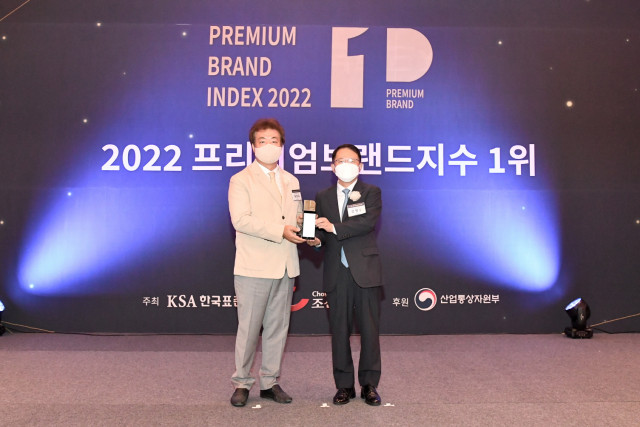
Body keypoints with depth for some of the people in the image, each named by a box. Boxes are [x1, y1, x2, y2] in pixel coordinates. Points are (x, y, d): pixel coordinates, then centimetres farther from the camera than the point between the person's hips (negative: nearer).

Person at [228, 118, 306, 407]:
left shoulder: (291, 182, 18)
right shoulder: (241, 180, -2)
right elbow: (241, 220, -15)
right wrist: (280, 231, -21)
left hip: (284, 267, 6)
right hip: (254, 267, -5)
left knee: (277, 328, 11)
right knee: (249, 328, 0)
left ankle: (270, 382, 24)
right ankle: (242, 383, 16)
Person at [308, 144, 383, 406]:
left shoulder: (371, 193, 4)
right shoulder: (323, 197, 14)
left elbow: (368, 222, -14)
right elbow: (321, 231, 11)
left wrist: (334, 227, -20)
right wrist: (316, 239, -12)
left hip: (365, 271, -2)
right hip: (336, 274, 3)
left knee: (369, 330, 3)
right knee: (339, 331, 7)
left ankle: (369, 384, 17)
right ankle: (344, 385, 19)